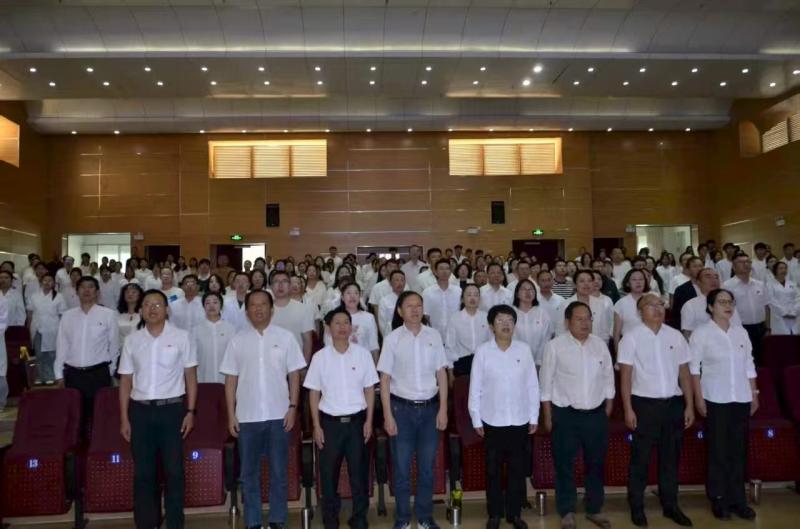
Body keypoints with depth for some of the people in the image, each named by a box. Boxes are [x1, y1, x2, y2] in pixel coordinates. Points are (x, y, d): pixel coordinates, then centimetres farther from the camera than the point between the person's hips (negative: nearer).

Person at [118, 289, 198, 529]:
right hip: (140, 410, 2)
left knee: (174, 470, 4)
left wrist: (191, 411, -3)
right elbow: (125, 381, 9)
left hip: (172, 408, -2)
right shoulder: (132, 340, 5)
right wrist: (124, 418, 6)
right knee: (143, 472, 10)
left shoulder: (181, 337, -1)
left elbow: (190, 376, 2)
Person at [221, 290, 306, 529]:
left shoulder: (285, 337, 1)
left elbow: (294, 375, 2)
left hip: (278, 415, -1)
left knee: (279, 472, 7)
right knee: (249, 473, 9)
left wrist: (292, 407, -5)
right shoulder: (238, 340, 3)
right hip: (247, 417, 1)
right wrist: (231, 414, -1)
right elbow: (231, 380, 3)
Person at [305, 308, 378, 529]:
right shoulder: (320, 357, -2)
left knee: (359, 471, 6)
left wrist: (369, 421, -1)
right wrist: (316, 426, -2)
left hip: (357, 420, 0)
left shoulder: (363, 354, -1)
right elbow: (314, 393, 1)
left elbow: (369, 389, 3)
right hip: (330, 421, 0)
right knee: (328, 473, 8)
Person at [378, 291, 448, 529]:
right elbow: (385, 379, -4)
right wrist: (388, 415, -8)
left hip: (429, 408, 2)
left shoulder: (433, 335, 1)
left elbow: (441, 373, 4)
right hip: (402, 408, -2)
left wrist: (443, 409, 0)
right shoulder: (392, 339, -5)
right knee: (401, 467, 8)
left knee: (427, 466, 12)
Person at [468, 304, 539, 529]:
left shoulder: (524, 349, -1)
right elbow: (475, 388, -2)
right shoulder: (483, 351, -5)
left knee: (518, 469, 10)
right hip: (492, 421, -1)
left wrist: (534, 417, 4)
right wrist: (476, 420, -2)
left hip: (520, 420, 2)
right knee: (493, 470, 9)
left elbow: (532, 385, 4)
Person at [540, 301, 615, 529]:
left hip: (596, 414, 3)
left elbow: (608, 379, 10)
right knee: (565, 464, 6)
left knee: (596, 463, 14)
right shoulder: (555, 346, -8)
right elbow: (546, 382, -4)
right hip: (566, 414, -3)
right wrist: (547, 416, -4)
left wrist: (608, 410, 9)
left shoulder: (600, 344, 3)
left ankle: (594, 509, 31)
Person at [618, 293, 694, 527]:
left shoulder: (675, 336, 6)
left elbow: (684, 372, 9)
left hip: (673, 403, 4)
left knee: (670, 457, 14)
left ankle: (670, 505, 28)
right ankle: (636, 507, 18)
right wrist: (628, 409, -10)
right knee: (640, 458, 6)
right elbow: (625, 375, -6)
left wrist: (690, 405, 5)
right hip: (644, 403, -4)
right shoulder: (632, 336, -5)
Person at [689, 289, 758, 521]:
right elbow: (694, 367, -7)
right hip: (715, 399, -4)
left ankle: (737, 499, 19)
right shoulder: (701, 333, -6)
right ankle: (718, 500, 15)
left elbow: (749, 365, 12)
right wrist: (698, 397, -10)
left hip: (741, 399, 4)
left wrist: (754, 394, 9)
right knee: (718, 451, 4)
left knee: (739, 450, 9)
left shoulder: (741, 332, 8)